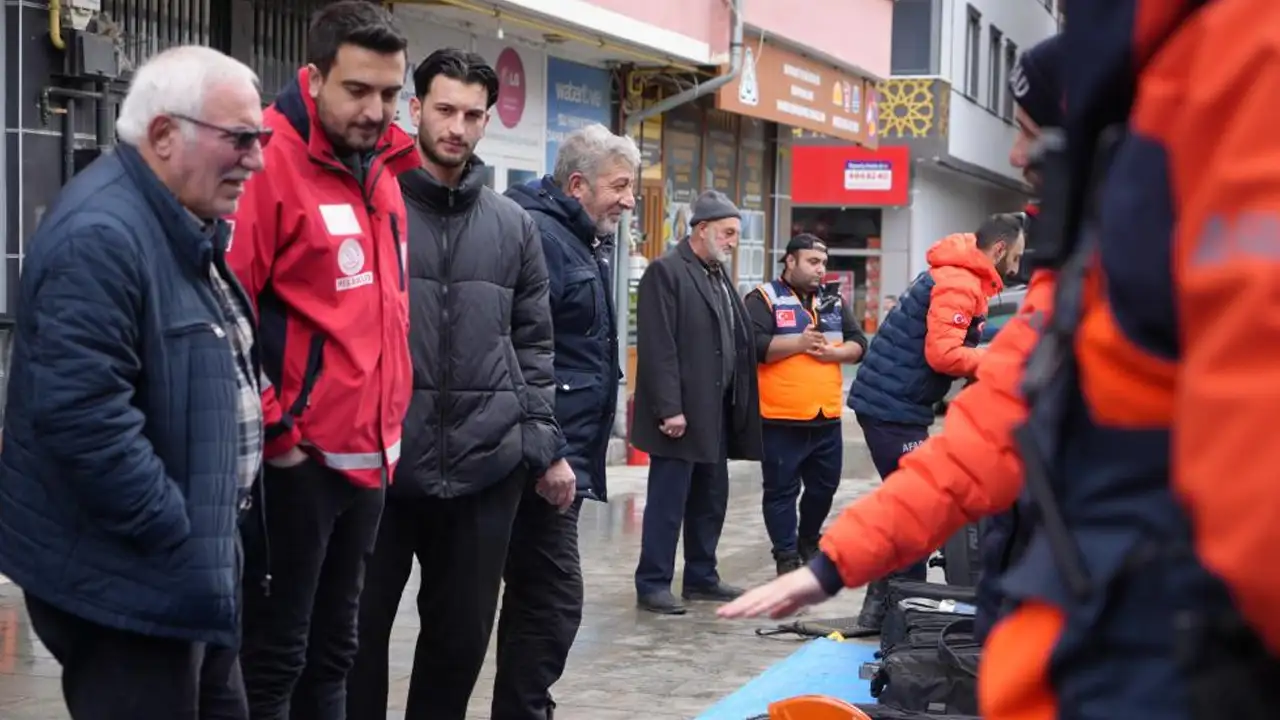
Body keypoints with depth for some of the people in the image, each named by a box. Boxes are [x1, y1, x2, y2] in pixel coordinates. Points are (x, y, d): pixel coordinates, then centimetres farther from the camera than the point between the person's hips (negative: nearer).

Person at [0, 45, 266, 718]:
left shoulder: (181, 226, 11)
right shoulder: (100, 236, -22)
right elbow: (83, 416, -30)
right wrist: (179, 538, -23)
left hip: (186, 570, 10)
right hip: (123, 579, -10)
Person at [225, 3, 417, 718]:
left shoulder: (382, 171, 11)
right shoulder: (270, 161, -15)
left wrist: (389, 424, 16)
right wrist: (270, 431, -16)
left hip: (368, 458, 8)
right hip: (295, 460, -8)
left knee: (332, 649, 17)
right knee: (273, 656, 1)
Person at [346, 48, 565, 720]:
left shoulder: (513, 225, 10)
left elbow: (533, 344, 13)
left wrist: (545, 446, 7)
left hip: (485, 467, 3)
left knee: (463, 636, 12)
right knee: (358, 632, 6)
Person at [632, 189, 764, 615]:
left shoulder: (719, 275, 17)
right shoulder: (667, 272, -9)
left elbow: (739, 342, 17)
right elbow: (657, 347, -16)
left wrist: (739, 407, 10)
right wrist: (669, 408, -20)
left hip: (717, 413, 9)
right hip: (681, 413, -8)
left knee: (711, 499, 14)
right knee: (668, 501, -3)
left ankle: (701, 577, 24)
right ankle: (652, 585, 5)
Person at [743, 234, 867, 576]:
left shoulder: (833, 303, 16)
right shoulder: (764, 299, -4)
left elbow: (859, 343, 10)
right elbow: (754, 345, -16)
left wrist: (832, 352, -9)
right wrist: (798, 343, -17)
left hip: (827, 418, 6)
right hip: (781, 419, -6)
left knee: (824, 486, 15)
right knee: (782, 490, 2)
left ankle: (809, 541, 36)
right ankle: (786, 555, 12)